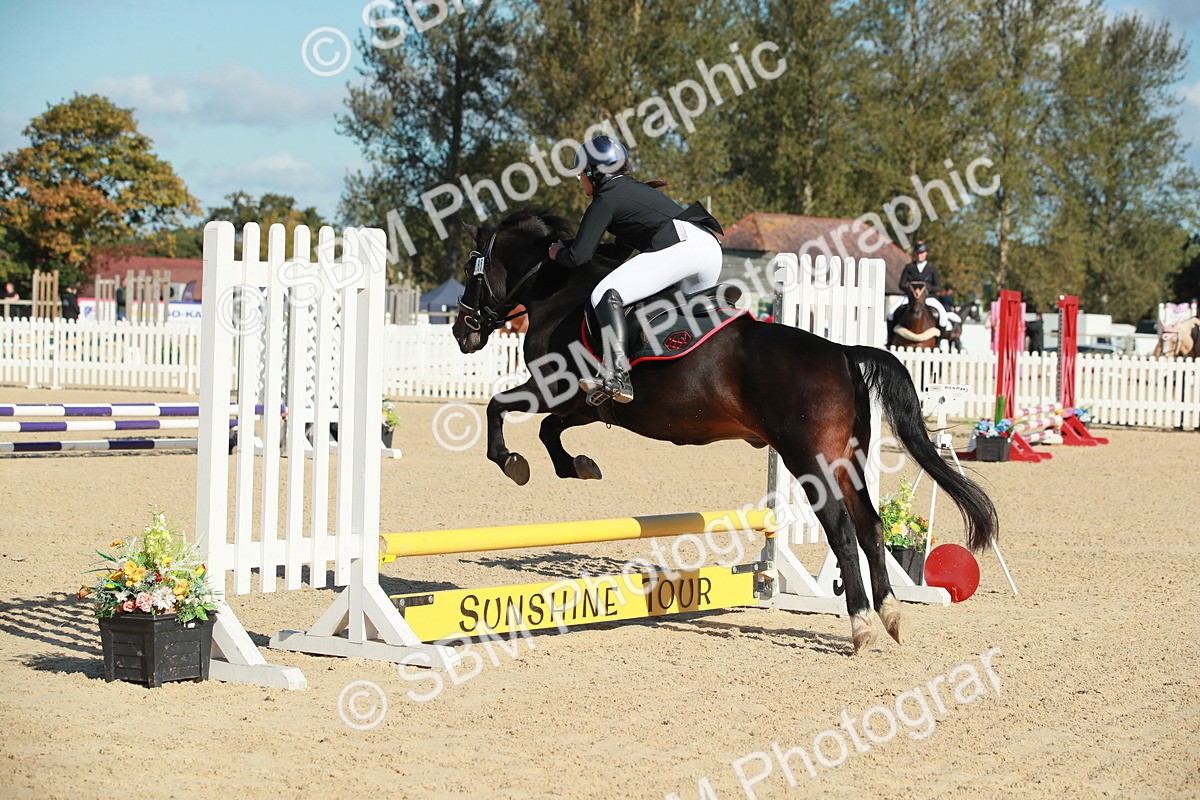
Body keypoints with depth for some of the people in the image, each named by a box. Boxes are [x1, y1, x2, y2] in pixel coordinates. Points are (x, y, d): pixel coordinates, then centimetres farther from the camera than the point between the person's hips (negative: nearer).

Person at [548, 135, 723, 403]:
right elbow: (625, 244, 41)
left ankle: (617, 377, -29)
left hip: (680, 245, -9)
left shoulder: (604, 200, 5)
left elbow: (579, 257, -1)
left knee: (606, 293, -16)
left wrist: (557, 252, 20)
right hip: (711, 247, 9)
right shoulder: (635, 188, 30)